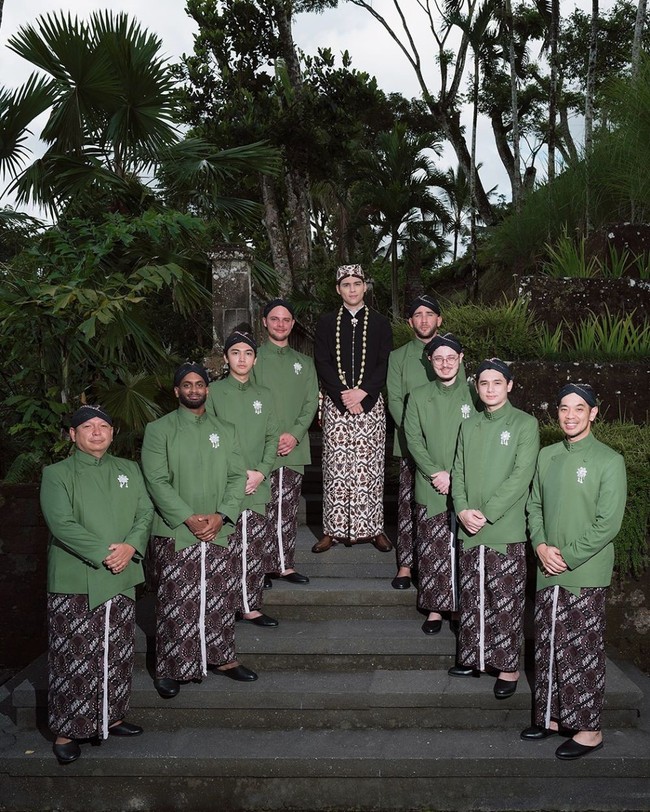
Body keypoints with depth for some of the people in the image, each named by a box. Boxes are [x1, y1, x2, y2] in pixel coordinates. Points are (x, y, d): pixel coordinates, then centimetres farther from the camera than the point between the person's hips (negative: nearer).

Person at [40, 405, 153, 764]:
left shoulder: (129, 470, 10)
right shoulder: (57, 474, -5)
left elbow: (145, 512, 4)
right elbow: (62, 524, -15)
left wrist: (130, 547, -14)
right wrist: (104, 554, -21)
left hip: (122, 579, 5)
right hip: (74, 584, -5)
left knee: (117, 655, 15)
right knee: (73, 659, 3)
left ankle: (111, 716, 31)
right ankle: (66, 731, 17)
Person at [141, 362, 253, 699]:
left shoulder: (225, 430, 10)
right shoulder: (159, 430, -1)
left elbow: (237, 477, 4)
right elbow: (156, 481, -10)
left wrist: (221, 515, -10)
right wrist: (188, 518, -17)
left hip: (220, 532, 4)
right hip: (175, 534, -3)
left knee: (221, 601, 12)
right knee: (175, 605, 3)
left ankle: (222, 658, 28)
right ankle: (170, 669, 16)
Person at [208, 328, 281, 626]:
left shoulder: (263, 395, 14)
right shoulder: (214, 393, 1)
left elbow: (272, 437, 13)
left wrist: (261, 471, -3)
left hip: (256, 487, 4)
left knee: (255, 548, 2)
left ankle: (249, 605, 12)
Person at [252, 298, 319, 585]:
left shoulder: (304, 363, 17)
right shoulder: (254, 359, 5)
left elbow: (311, 402, 9)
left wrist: (295, 434, -7)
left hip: (294, 449, 3)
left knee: (288, 511, 6)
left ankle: (285, 564, 13)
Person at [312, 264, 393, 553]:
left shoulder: (380, 323, 9)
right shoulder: (326, 323, 9)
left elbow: (384, 364, 1)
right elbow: (322, 364, 1)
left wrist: (362, 393, -12)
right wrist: (344, 396, -10)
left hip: (370, 404, 0)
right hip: (335, 405, 0)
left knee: (369, 466, 0)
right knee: (336, 466, 0)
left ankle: (372, 528, 8)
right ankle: (334, 529, 6)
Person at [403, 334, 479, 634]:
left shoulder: (473, 394, 1)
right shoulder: (419, 396, 7)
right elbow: (413, 439, 3)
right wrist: (436, 473, -9)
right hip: (430, 488, 1)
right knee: (432, 551, 4)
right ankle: (435, 608, 16)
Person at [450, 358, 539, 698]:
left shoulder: (525, 424, -4)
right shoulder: (469, 426, 11)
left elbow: (521, 476, -12)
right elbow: (458, 472, 9)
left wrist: (486, 514, -16)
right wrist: (463, 510, -7)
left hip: (506, 530, -5)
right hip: (469, 529, 5)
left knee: (505, 601, 2)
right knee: (471, 597, 13)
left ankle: (508, 666, 14)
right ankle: (473, 656, 28)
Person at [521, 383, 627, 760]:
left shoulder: (609, 461, -10)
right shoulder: (548, 456, 7)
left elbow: (608, 524, -14)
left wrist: (567, 557, -14)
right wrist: (541, 545, -3)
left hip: (586, 575, -5)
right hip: (548, 572, 6)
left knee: (583, 653, 3)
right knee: (548, 648, 14)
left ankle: (589, 730, 18)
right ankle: (552, 716, 30)